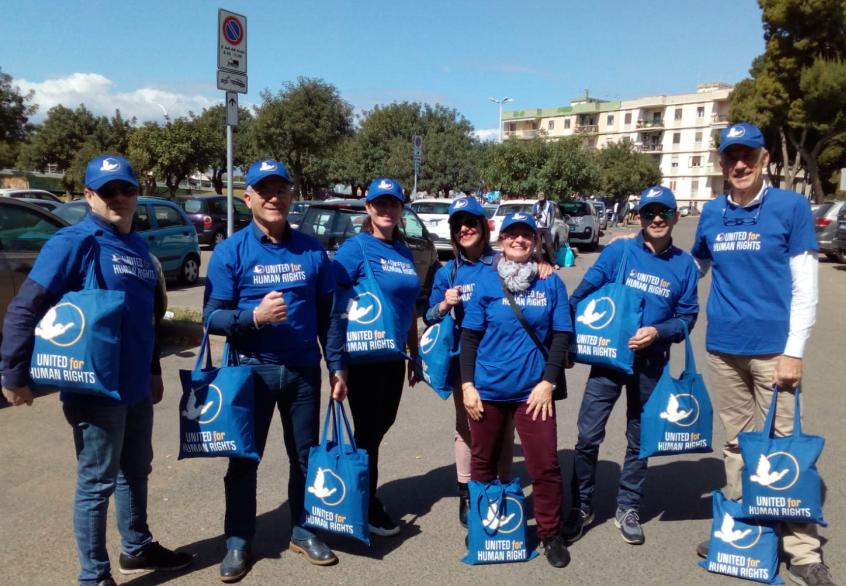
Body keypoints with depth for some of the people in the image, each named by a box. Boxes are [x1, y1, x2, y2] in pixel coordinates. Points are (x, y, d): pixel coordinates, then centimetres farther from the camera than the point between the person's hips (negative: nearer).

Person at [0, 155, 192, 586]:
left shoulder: (138, 246, 11)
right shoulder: (75, 242, -14)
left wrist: (153, 370, 21)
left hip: (135, 386, 8)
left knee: (135, 472, 20)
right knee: (97, 482, 6)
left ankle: (137, 549, 39)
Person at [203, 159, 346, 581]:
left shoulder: (311, 250, 0)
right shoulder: (230, 252, -7)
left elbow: (327, 313, 5)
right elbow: (212, 316, -9)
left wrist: (336, 366, 3)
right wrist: (253, 316, -26)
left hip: (304, 369, 2)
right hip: (251, 369, -2)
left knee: (305, 453, 14)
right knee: (244, 458, 9)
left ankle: (303, 531, 32)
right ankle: (239, 541, 25)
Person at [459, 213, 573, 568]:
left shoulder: (551, 283, 1)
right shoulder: (486, 281, -1)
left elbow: (561, 336, 0)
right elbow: (470, 336, 0)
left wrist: (548, 382, -8)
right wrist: (467, 384, -5)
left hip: (533, 390, 0)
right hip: (488, 389, 1)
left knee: (545, 465, 1)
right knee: (482, 463, 14)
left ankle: (550, 534, 21)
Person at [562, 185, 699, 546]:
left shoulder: (684, 265, 0)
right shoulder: (619, 252, -4)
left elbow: (687, 317, 3)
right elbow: (584, 293, -5)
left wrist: (658, 332, -17)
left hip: (650, 363, 2)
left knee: (639, 439, 14)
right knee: (588, 436, -2)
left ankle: (628, 509, 31)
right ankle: (582, 507, 17)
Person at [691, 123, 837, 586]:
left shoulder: (791, 206, -4)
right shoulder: (711, 213, 7)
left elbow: (805, 288, -7)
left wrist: (794, 352, -12)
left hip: (772, 348, -4)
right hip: (722, 348, 4)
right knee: (736, 442, 14)